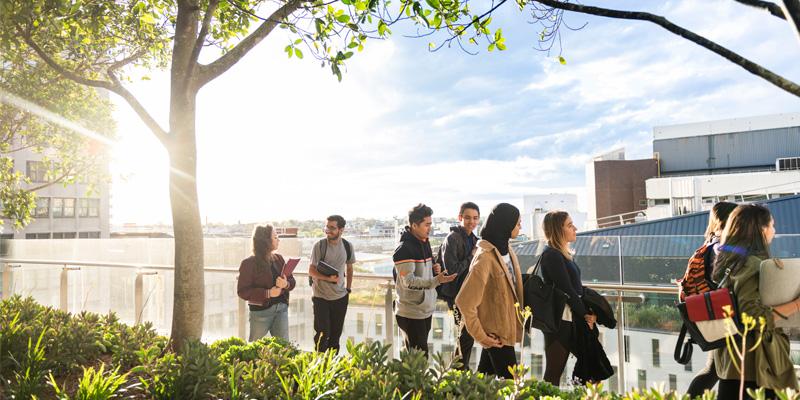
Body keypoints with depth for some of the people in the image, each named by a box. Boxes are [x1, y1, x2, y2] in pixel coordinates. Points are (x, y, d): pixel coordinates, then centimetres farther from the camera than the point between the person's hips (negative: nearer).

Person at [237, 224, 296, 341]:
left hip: (282, 308, 5)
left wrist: (286, 284, -16)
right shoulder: (249, 263, -9)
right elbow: (242, 291, -13)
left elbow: (292, 280, 8)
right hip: (261, 311, -5)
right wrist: (268, 293, -22)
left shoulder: (279, 258, 7)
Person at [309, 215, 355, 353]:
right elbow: (311, 271, -11)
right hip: (321, 296, -3)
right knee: (323, 334, -3)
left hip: (341, 297, 4)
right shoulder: (319, 245, -11)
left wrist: (348, 289, 10)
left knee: (336, 334, 12)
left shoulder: (347, 246, 0)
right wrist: (328, 278, -27)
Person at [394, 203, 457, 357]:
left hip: (426, 310, 8)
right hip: (411, 314, -8)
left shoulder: (425, 243, 11)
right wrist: (436, 281, -33)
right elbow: (408, 281, -23)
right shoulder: (404, 249, -18)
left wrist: (435, 269, 0)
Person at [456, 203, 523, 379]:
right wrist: (480, 335, -18)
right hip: (496, 334, -8)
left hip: (507, 328, 8)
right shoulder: (485, 257, -21)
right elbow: (465, 301, -23)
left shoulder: (506, 250, 6)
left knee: (484, 378, 18)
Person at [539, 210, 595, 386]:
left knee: (557, 371, 12)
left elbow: (576, 286, 13)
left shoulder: (562, 254, 15)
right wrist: (585, 314, -5)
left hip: (568, 320, 9)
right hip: (558, 320, -9)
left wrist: (587, 312, 2)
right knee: (553, 373, -4)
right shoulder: (552, 255, -14)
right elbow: (567, 289, -16)